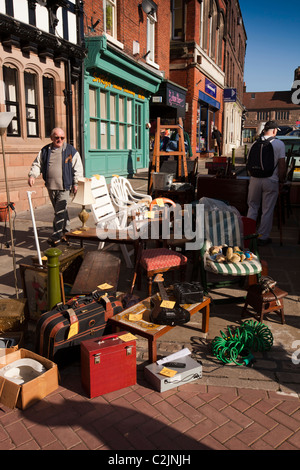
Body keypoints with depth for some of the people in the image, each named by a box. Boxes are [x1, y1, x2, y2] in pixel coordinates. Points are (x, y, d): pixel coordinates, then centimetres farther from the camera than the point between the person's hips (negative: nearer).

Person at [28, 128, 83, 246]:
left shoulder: (71, 151, 3)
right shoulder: (45, 151, 11)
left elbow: (78, 168, 3)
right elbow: (37, 164, 13)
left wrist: (76, 183, -4)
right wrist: (32, 175, -7)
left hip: (65, 187, -4)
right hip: (51, 187, 4)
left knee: (60, 211, -11)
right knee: (59, 211, 12)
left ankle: (57, 236, -6)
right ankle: (65, 231, 26)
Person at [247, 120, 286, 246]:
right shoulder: (279, 144, -6)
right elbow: (282, 165, -7)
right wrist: (281, 179, 6)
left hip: (255, 179, 3)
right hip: (271, 181, -3)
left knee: (252, 207, 16)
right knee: (267, 210, 7)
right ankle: (263, 237, 13)